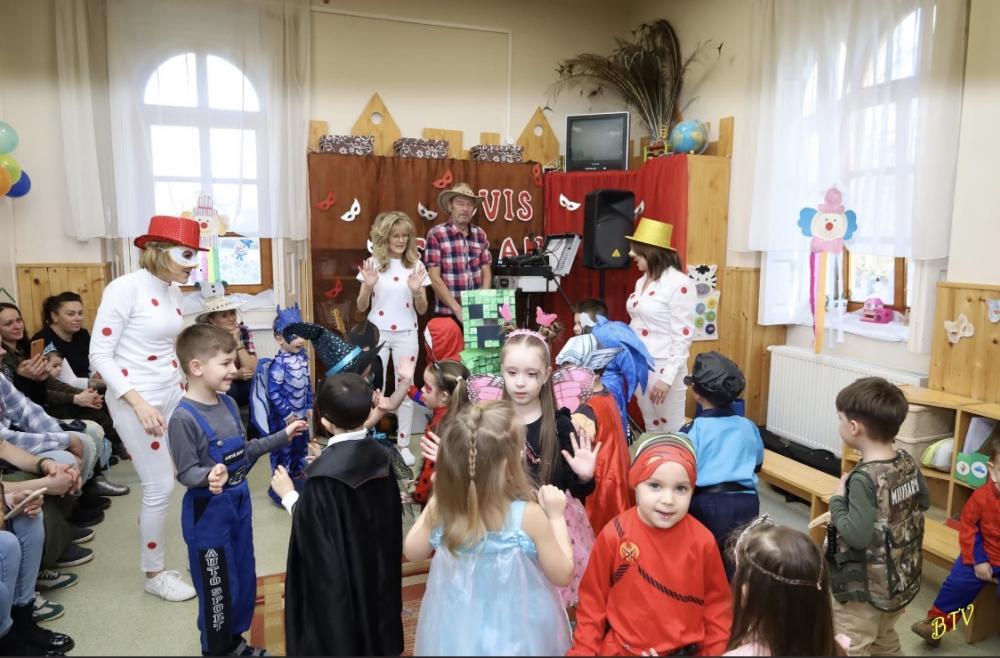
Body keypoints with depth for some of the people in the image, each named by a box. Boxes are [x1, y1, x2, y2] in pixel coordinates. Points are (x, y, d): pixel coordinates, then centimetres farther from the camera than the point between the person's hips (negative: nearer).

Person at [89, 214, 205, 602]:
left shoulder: (172, 290, 7)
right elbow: (99, 356, -16)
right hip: (135, 399, -7)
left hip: (173, 394, 7)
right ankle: (154, 574, 20)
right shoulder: (126, 288, -14)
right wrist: (138, 403, -24)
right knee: (160, 487, 0)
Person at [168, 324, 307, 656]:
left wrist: (282, 436, 8)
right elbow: (186, 472, -20)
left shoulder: (229, 403, 1)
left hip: (239, 502, 8)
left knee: (245, 579, 21)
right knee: (218, 588, 8)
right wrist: (208, 477, -40)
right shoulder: (184, 418, -22)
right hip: (208, 511, -8)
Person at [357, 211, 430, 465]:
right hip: (378, 333, -1)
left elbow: (422, 310, 3)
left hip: (406, 333, 1)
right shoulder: (373, 264, -1)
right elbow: (361, 307, 0)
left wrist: (417, 292, -16)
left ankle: (403, 445, 18)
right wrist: (368, 287, -18)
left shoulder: (416, 265, 1)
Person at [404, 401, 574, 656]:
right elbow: (563, 574, -14)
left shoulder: (440, 509, -19)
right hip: (516, 630, -2)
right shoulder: (528, 515, -28)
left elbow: (412, 550, 1)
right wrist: (556, 515, -7)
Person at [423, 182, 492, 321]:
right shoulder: (436, 235, -8)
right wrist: (458, 309, -15)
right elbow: (434, 278, -11)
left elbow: (487, 274, 9)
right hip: (448, 313, -4)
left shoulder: (480, 235, 7)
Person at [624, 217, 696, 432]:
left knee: (670, 434, 1)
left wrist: (667, 377, -20)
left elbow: (683, 337, -17)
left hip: (663, 369, -8)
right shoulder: (643, 281, 9)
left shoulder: (678, 284, -15)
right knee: (651, 431, 15)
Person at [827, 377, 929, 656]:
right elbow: (923, 502, 13)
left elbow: (857, 536, -30)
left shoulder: (864, 478, -30)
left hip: (863, 589, -8)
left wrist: (837, 501, -17)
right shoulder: (908, 462, -5)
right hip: (901, 581, 8)